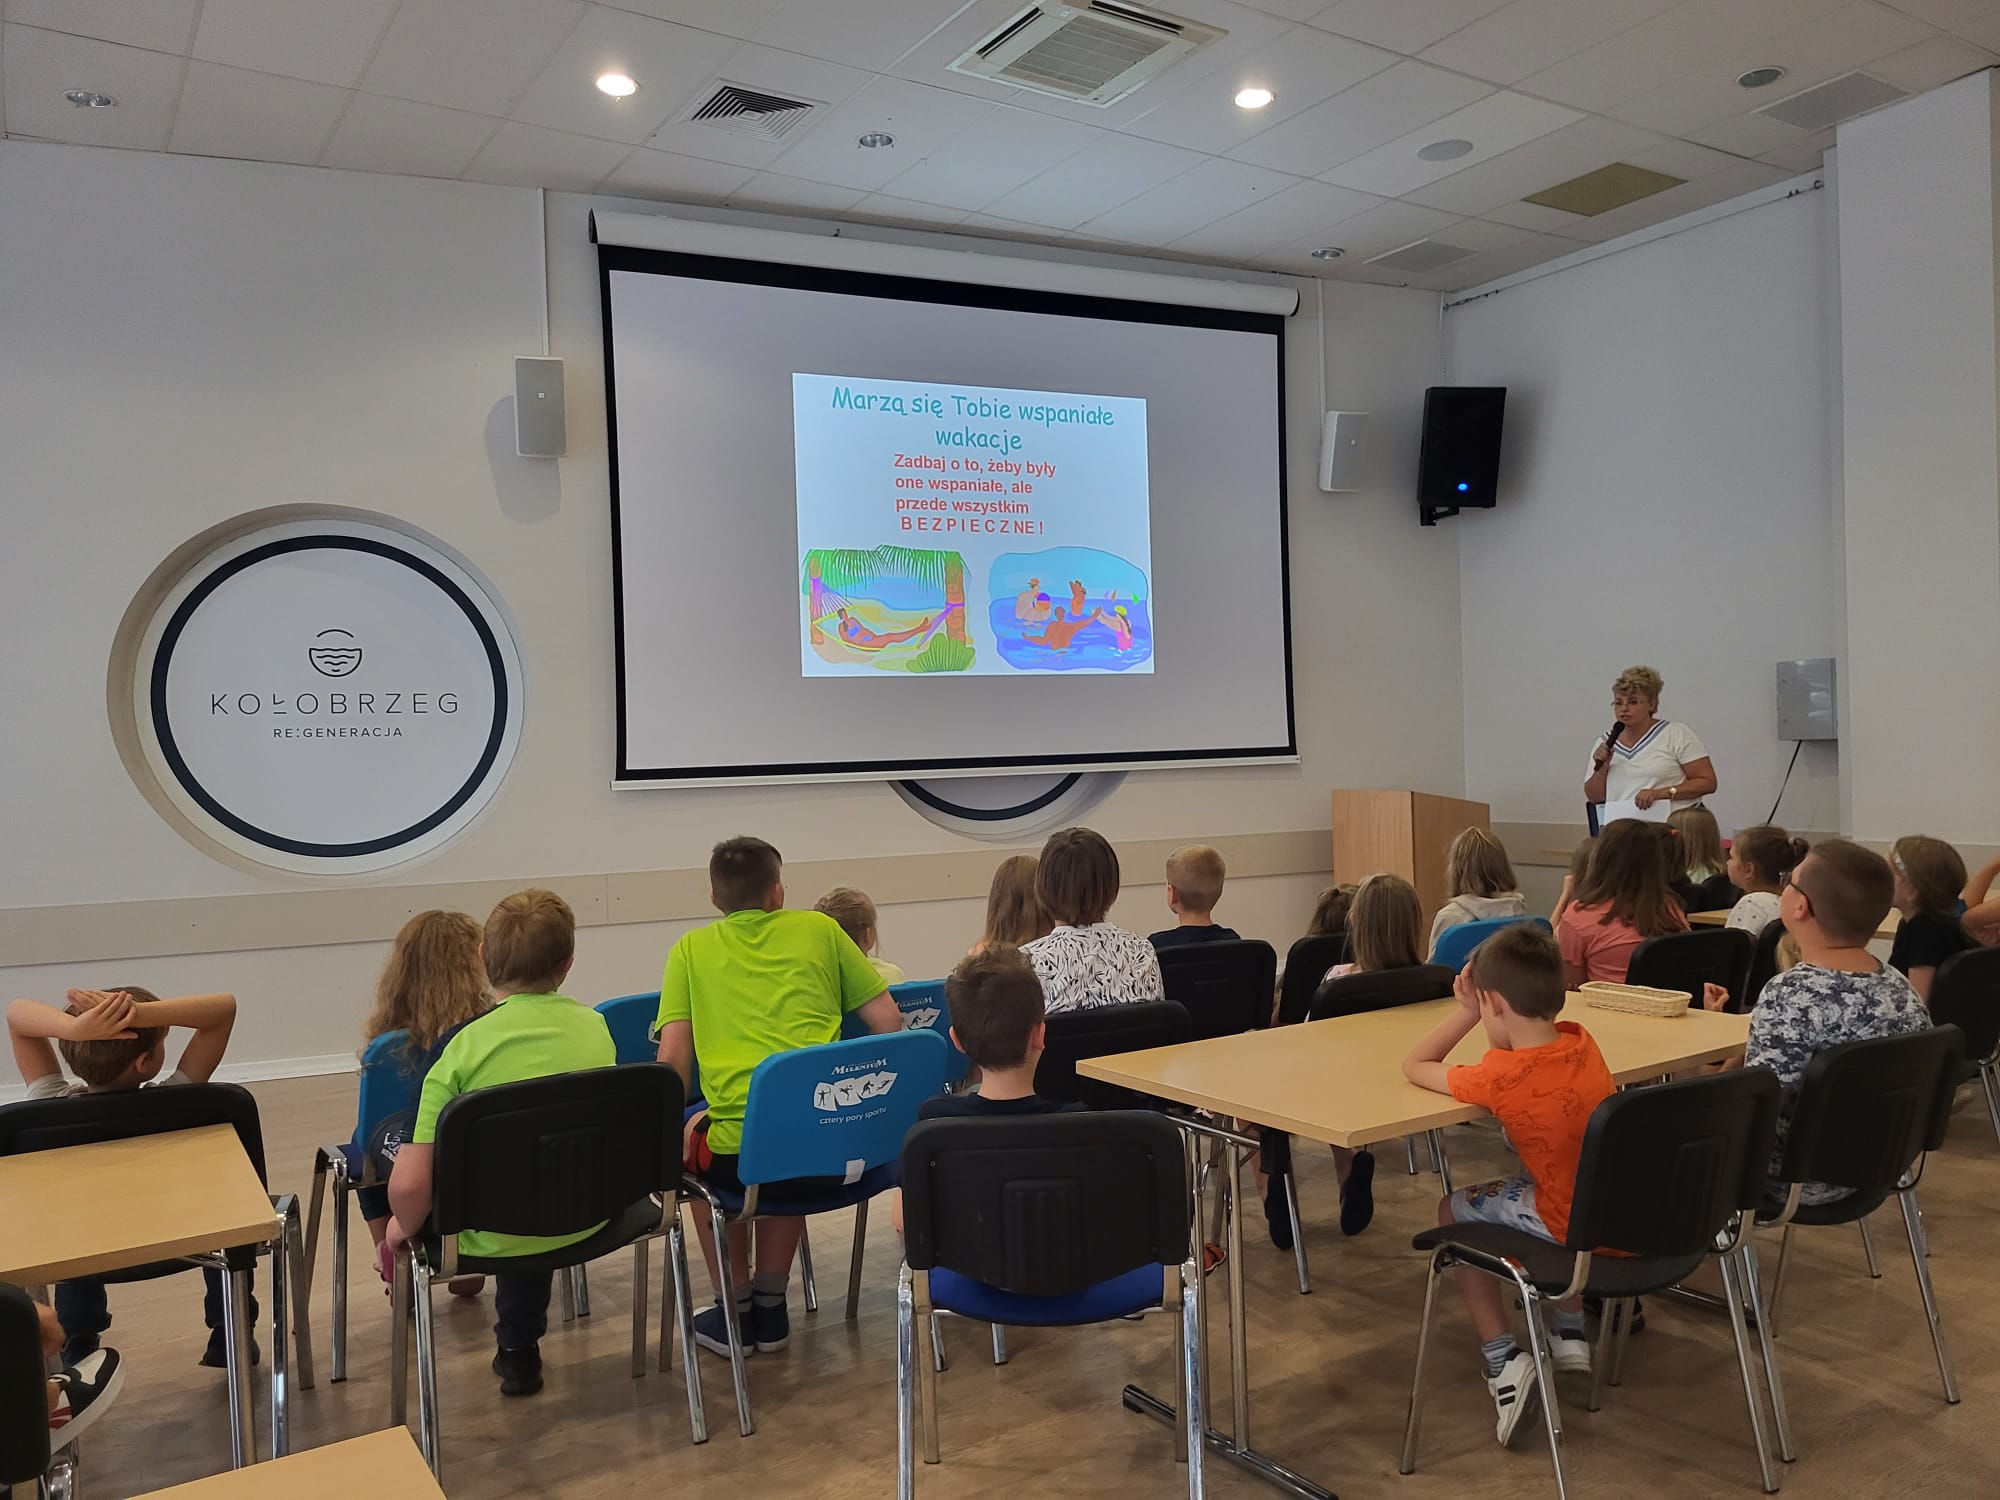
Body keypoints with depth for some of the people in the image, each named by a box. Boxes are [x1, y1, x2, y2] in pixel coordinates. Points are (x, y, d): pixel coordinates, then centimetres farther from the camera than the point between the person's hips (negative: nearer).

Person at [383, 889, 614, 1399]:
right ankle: (519, 1346, 47)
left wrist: (402, 1228, -1)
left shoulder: (463, 1046, -20)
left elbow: (410, 1185, -23)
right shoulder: (596, 1027, -6)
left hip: (495, 1235, -4)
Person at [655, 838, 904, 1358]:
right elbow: (889, 1022, 10)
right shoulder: (819, 929, 12)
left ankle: (735, 1309, 34)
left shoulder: (691, 949, 10)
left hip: (743, 1150, -2)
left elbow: (673, 1060, 2)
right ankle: (771, 1307, 38)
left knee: (692, 1137, 33)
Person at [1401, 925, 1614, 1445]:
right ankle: (1571, 1334, 35)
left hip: (1579, 1232, -7)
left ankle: (1504, 1360, 9)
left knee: (1454, 1211, 17)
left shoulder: (1499, 1078, -20)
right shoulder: (1580, 1041, -3)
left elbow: (1414, 1067, -5)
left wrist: (1466, 1011, -4)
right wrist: (1475, 1009, 7)